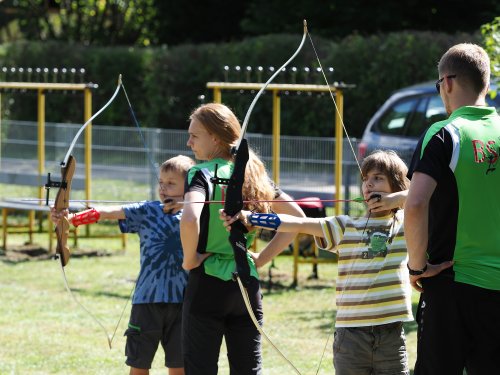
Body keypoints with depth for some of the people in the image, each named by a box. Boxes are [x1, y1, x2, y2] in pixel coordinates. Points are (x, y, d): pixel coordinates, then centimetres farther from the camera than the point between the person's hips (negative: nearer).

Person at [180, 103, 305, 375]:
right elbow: (297, 218, 18)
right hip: (248, 284, 6)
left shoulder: (203, 173, -10)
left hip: (208, 283, -6)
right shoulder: (254, 173, 10)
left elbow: (189, 220, -29)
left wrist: (190, 258, -13)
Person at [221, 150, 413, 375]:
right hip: (351, 332, 1)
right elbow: (300, 224, 3)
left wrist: (398, 198, -4)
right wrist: (248, 217, -6)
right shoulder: (346, 226, 10)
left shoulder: (405, 223, 8)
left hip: (391, 333, -1)